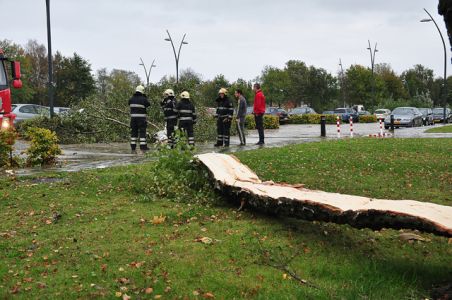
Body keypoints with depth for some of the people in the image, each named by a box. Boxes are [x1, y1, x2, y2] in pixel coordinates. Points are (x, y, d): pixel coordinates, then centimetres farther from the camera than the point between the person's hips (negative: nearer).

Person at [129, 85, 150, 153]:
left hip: (133, 117, 4)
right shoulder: (143, 99, -9)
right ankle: (143, 147, -1)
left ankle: (133, 148, 9)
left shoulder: (131, 99, 5)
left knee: (133, 132, 9)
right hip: (141, 118, -4)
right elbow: (148, 105, 4)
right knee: (142, 132, 1)